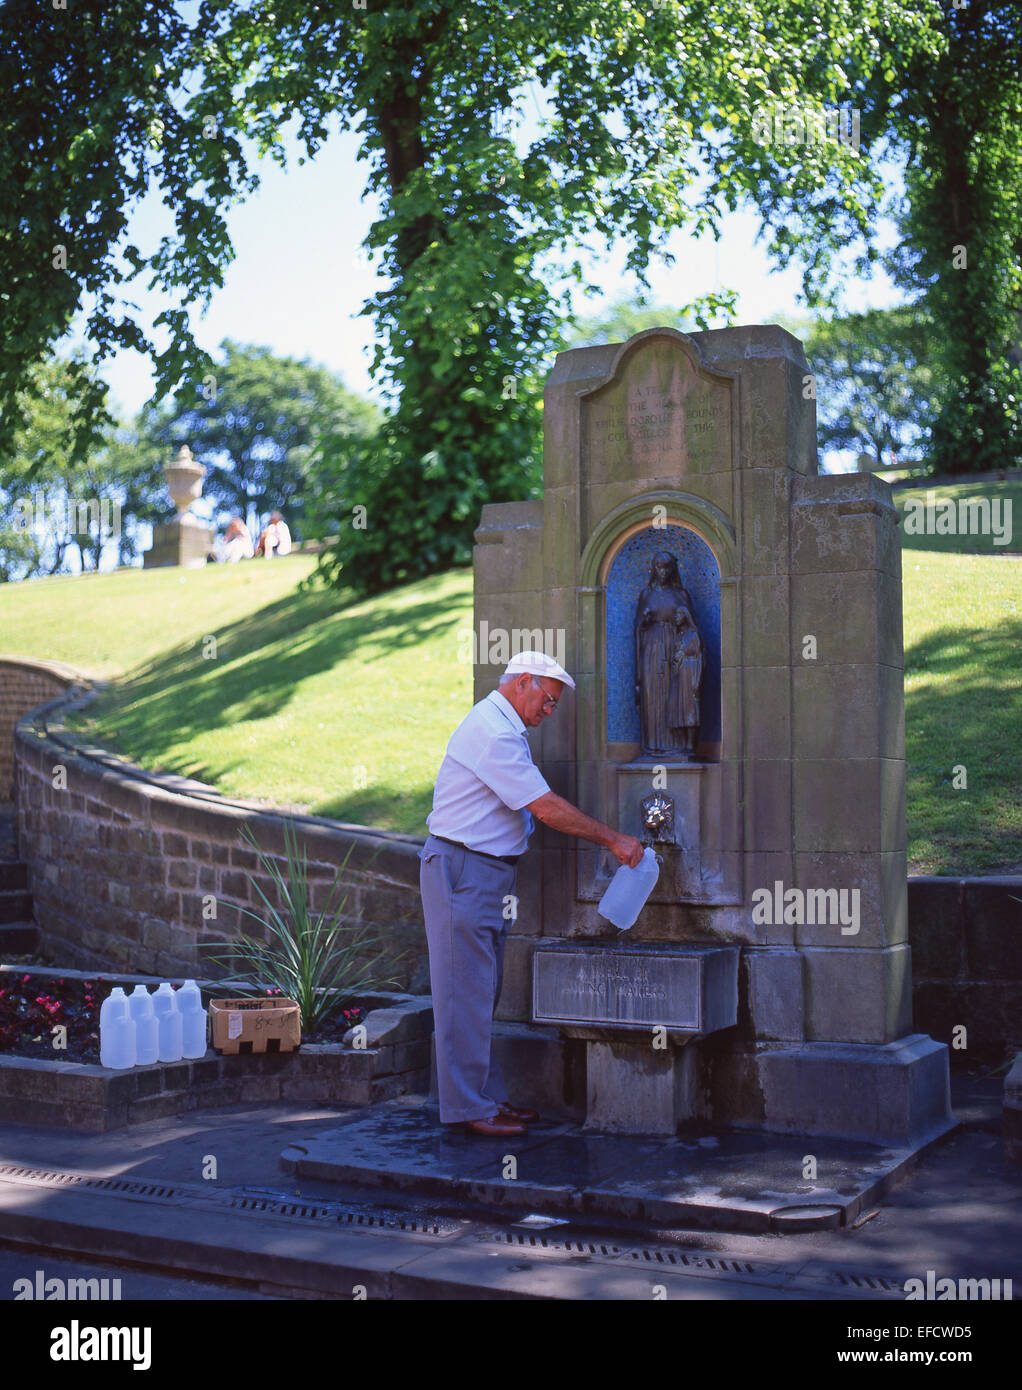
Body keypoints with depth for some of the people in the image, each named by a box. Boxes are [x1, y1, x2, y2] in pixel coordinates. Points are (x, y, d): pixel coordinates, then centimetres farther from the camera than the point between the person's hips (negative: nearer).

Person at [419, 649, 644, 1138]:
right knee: (466, 992, -6)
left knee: (483, 992, 13)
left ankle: (488, 1097, 19)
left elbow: (532, 808, 22)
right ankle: (467, 1107, -1)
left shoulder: (498, 727, 17)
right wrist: (613, 840, -15)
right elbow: (547, 808, -21)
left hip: (487, 873, 11)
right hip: (463, 871, -11)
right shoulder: (493, 734, -19)